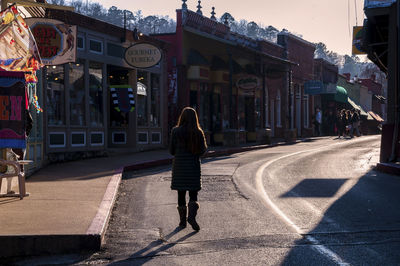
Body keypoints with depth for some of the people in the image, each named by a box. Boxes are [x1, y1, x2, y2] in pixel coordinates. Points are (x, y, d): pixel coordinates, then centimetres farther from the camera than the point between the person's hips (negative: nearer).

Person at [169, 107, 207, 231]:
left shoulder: (176, 131, -6)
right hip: (193, 166, 0)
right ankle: (192, 216, -15)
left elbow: (172, 151, -4)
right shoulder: (198, 132, -4)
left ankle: (183, 221, 13)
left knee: (181, 194, 10)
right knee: (193, 194, 6)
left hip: (179, 166, 0)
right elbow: (203, 150, -1)